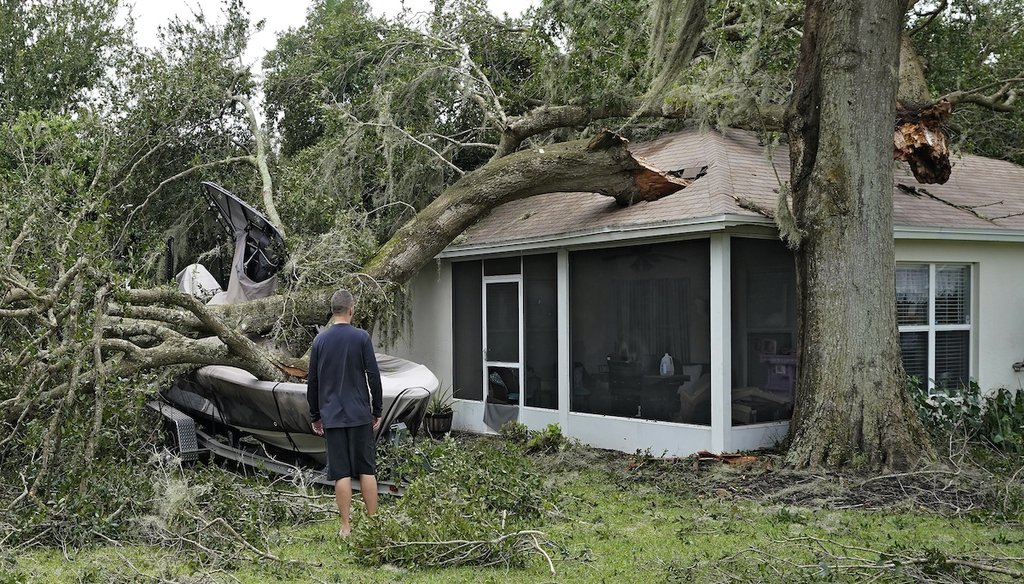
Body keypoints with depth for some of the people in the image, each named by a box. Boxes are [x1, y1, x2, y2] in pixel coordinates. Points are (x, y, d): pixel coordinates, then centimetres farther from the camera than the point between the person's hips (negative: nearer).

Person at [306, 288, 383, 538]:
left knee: (341, 473, 2)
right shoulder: (361, 337, -4)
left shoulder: (320, 340, 3)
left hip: (332, 416, 2)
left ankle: (346, 527, 4)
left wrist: (315, 416, 16)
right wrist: (377, 411, 5)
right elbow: (374, 377, -5)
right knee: (367, 469, 6)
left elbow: (312, 382, 7)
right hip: (360, 415, -1)